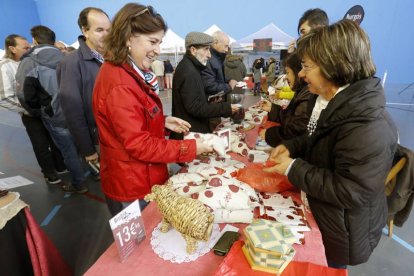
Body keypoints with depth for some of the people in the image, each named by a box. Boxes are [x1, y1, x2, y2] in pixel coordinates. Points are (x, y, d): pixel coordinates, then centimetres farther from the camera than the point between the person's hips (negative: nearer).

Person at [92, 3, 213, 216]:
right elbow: (139, 145, -26)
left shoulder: (129, 72, 6)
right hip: (132, 188, -9)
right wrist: (190, 148, -21)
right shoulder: (120, 86, -27)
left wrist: (163, 121, 1)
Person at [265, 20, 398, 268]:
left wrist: (294, 168, -27)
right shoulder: (334, 100, -3)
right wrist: (292, 147, -6)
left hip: (342, 232, -8)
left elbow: (351, 193, -31)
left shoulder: (368, 127, -34)